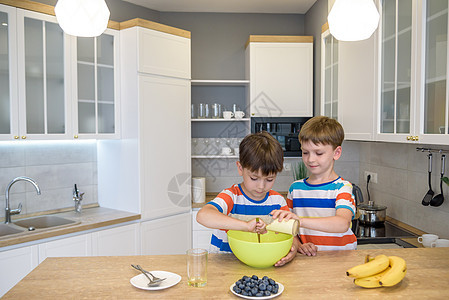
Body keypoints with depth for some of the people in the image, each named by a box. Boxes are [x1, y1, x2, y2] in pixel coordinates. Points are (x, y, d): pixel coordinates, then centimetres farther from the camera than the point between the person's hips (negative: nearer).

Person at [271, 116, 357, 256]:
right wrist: (298, 245, -8)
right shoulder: (295, 188, 9)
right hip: (307, 260, 3)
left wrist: (300, 221, -35)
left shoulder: (342, 187, -5)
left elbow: (343, 223, -22)